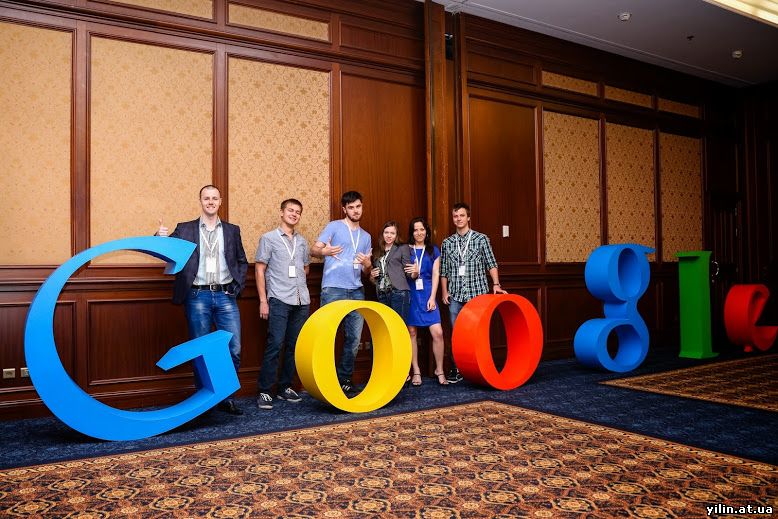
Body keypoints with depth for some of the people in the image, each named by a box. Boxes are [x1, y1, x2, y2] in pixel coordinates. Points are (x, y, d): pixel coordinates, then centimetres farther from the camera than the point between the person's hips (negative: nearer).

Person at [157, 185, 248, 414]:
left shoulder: (232, 230, 11)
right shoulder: (185, 229, 7)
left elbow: (242, 262, 16)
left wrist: (237, 286, 3)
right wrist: (160, 237, -21)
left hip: (225, 296, 1)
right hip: (198, 296, -1)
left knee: (234, 349, -1)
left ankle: (226, 396, 16)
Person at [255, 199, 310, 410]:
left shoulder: (302, 241, 16)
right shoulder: (268, 238, 3)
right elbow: (259, 270, 0)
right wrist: (263, 300, -6)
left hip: (301, 301, 5)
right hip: (279, 300, -5)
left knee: (294, 345, 7)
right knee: (274, 345, -10)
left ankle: (285, 387, 18)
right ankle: (264, 391, -2)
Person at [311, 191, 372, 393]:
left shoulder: (366, 236, 20)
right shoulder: (334, 226, 4)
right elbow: (314, 250, -3)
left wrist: (367, 265, -3)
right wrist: (324, 251, -26)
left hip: (356, 291, 5)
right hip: (333, 289, -5)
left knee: (354, 338, 6)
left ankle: (345, 377, 17)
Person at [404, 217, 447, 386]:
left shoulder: (433, 250, 10)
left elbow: (436, 275, 5)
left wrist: (432, 298, -5)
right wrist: (410, 274, -16)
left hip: (427, 295, 0)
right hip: (410, 295, 0)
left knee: (438, 333, -8)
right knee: (412, 333, 2)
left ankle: (439, 370, 7)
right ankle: (416, 371, 12)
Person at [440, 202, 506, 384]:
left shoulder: (481, 239, 3)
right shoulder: (447, 242, 10)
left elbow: (491, 264, 1)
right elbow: (443, 270, 13)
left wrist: (496, 284, -11)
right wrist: (444, 292, 7)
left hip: (477, 293, -2)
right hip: (455, 296, 2)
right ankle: (456, 370, 13)